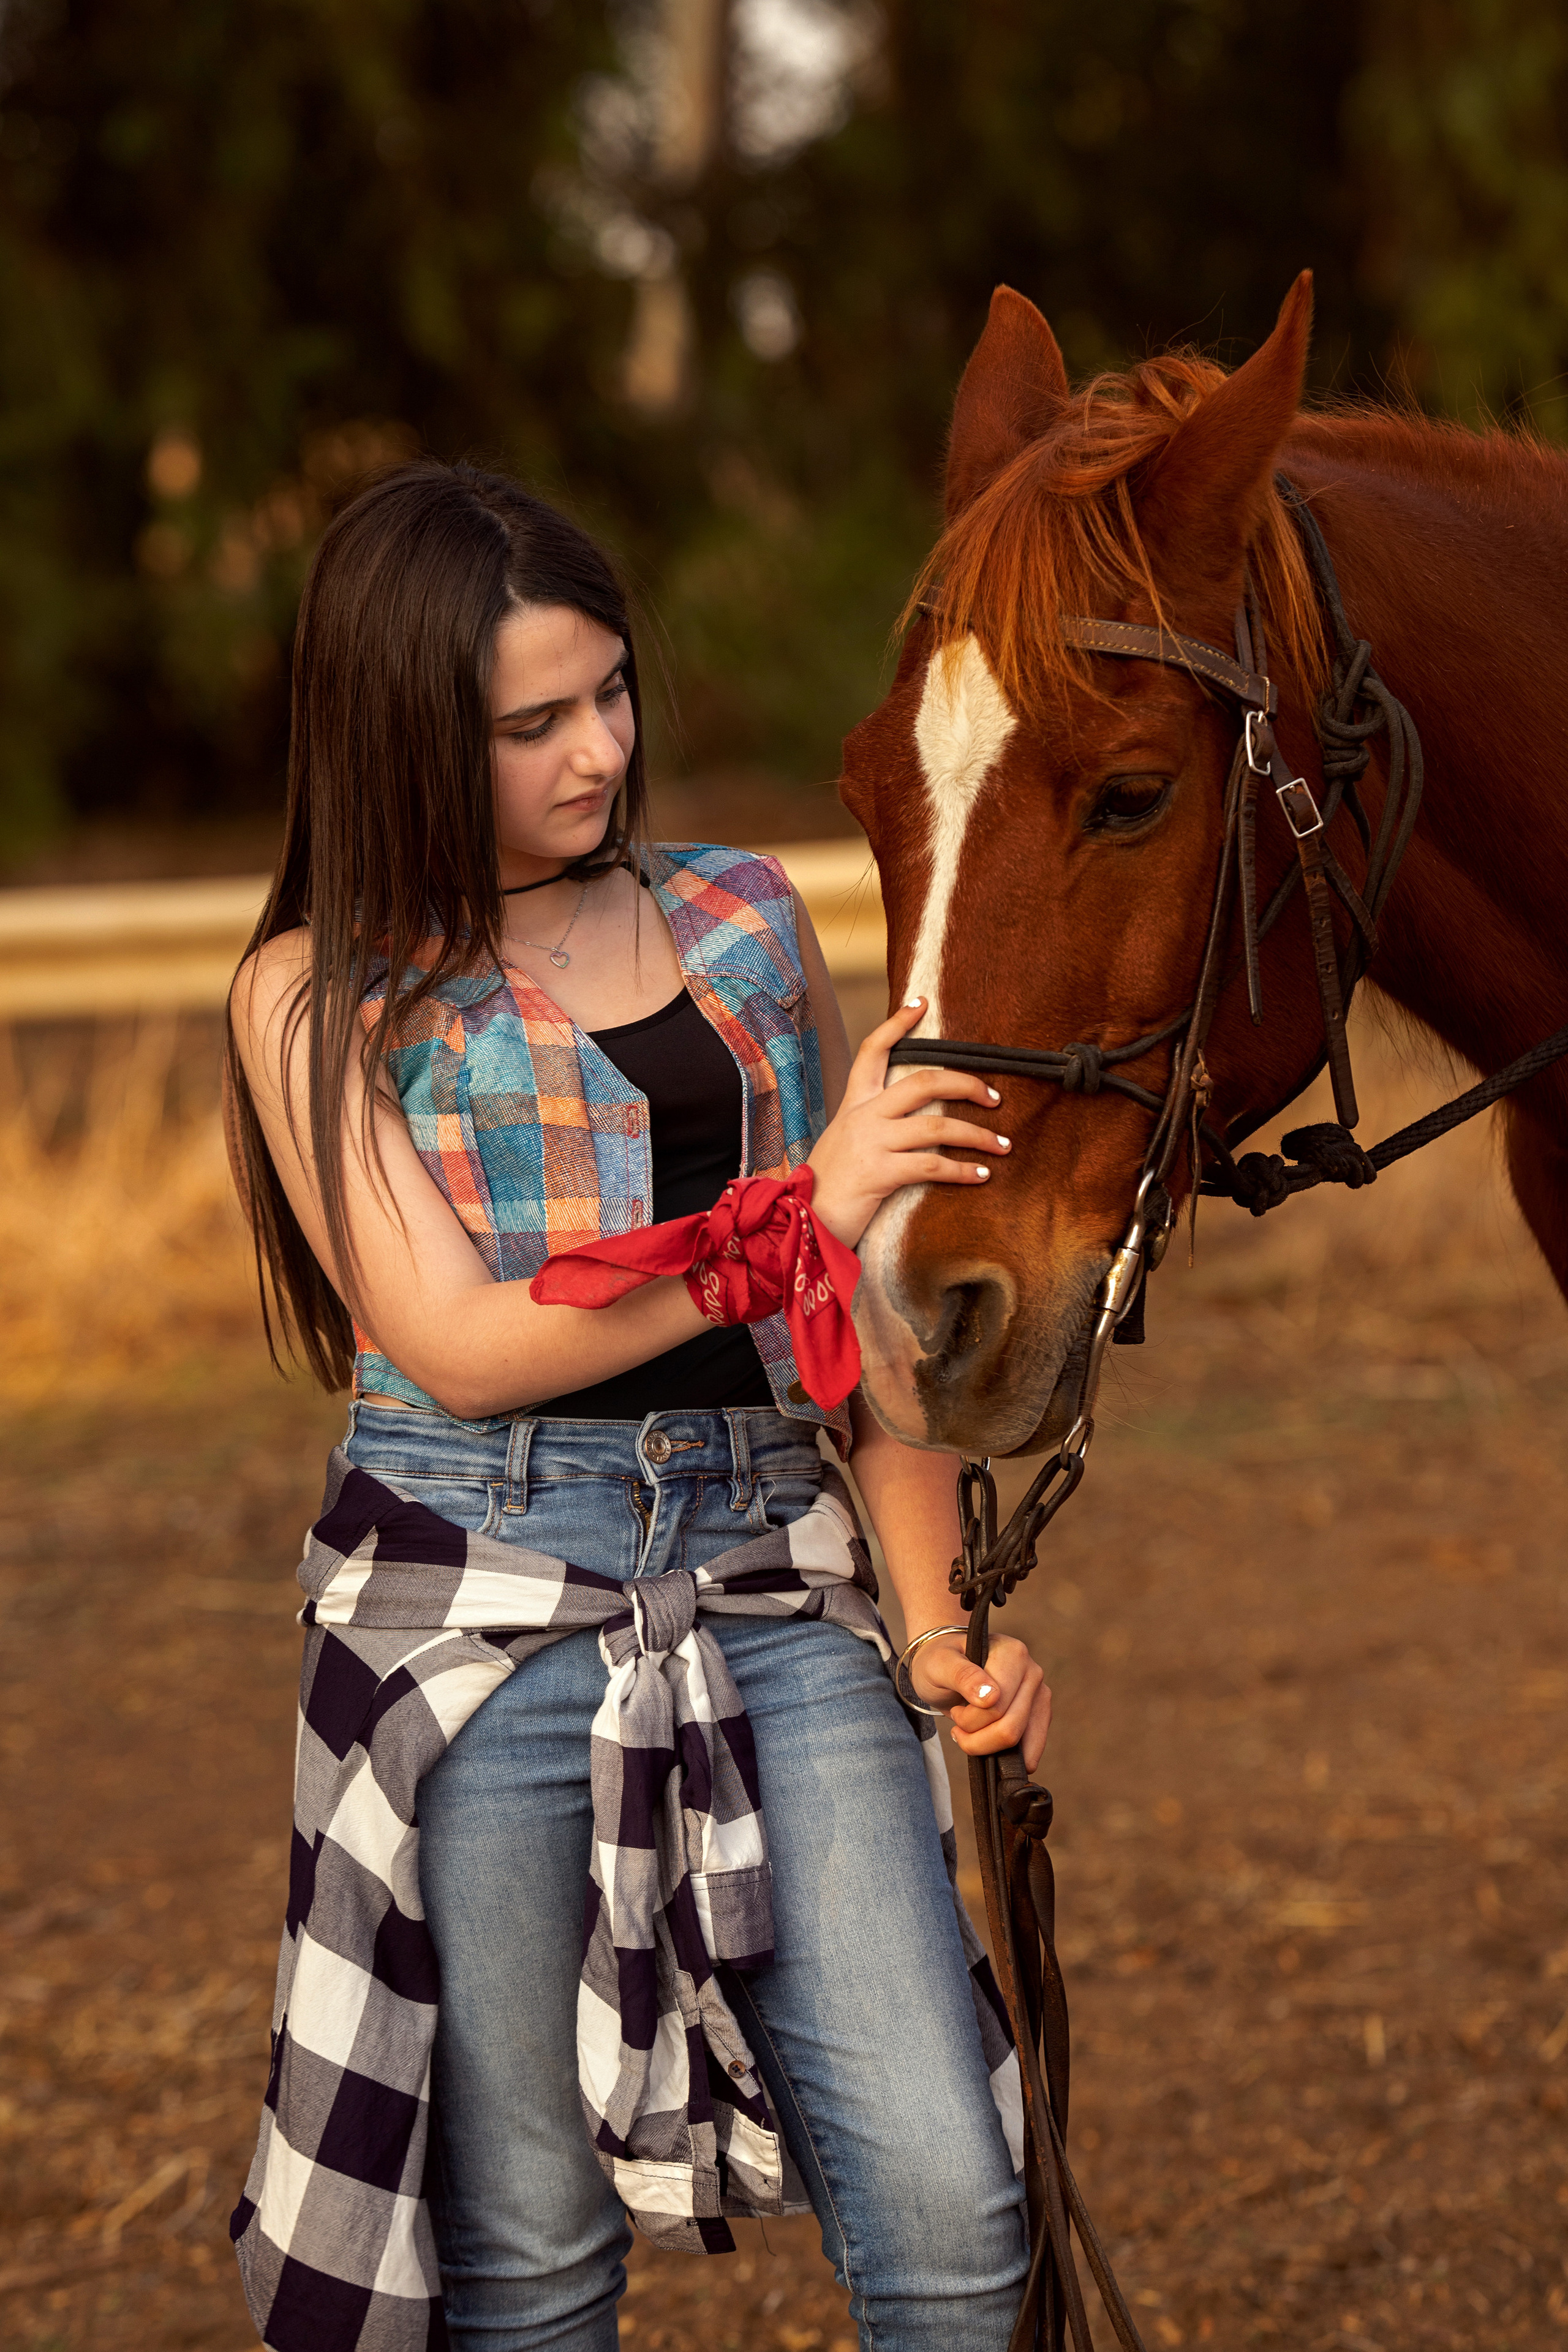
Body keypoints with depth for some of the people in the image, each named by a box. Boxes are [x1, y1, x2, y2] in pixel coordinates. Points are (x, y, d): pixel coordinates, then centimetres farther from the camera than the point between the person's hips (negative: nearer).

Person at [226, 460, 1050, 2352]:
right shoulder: (320, 999, 3)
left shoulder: (745, 922, 13)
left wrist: (939, 1610, 2)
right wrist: (800, 1205, -15)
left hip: (773, 1588, 3)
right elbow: (459, 1344, -8)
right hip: (492, 1607, -3)